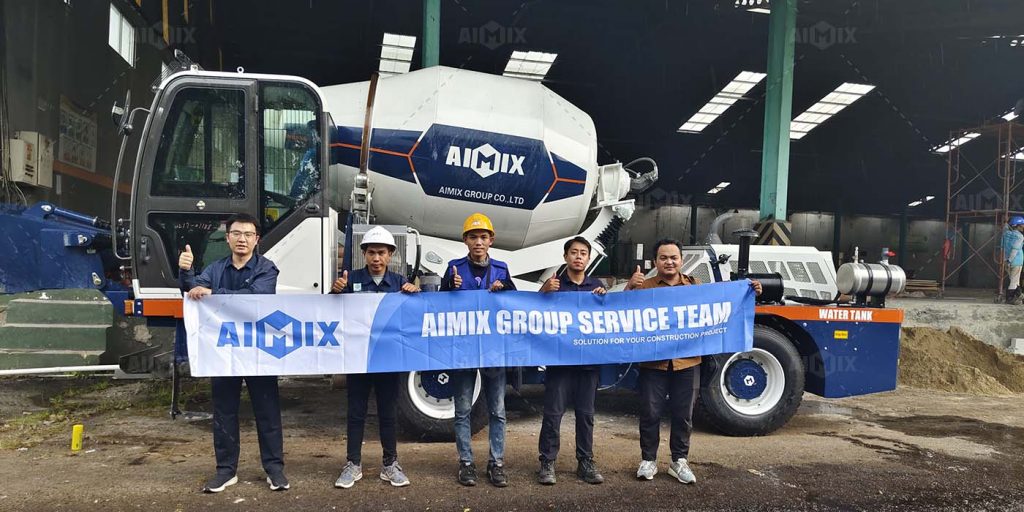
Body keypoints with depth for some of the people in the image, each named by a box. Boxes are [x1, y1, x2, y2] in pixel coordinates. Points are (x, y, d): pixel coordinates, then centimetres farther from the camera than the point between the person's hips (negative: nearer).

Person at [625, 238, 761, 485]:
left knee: (683, 415, 11)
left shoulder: (695, 285, 10)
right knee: (650, 413, 5)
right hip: (653, 363, -2)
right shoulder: (645, 286, 1)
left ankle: (679, 461, 26)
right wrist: (630, 286, -28)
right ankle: (648, 460, 20)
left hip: (687, 362, 2)